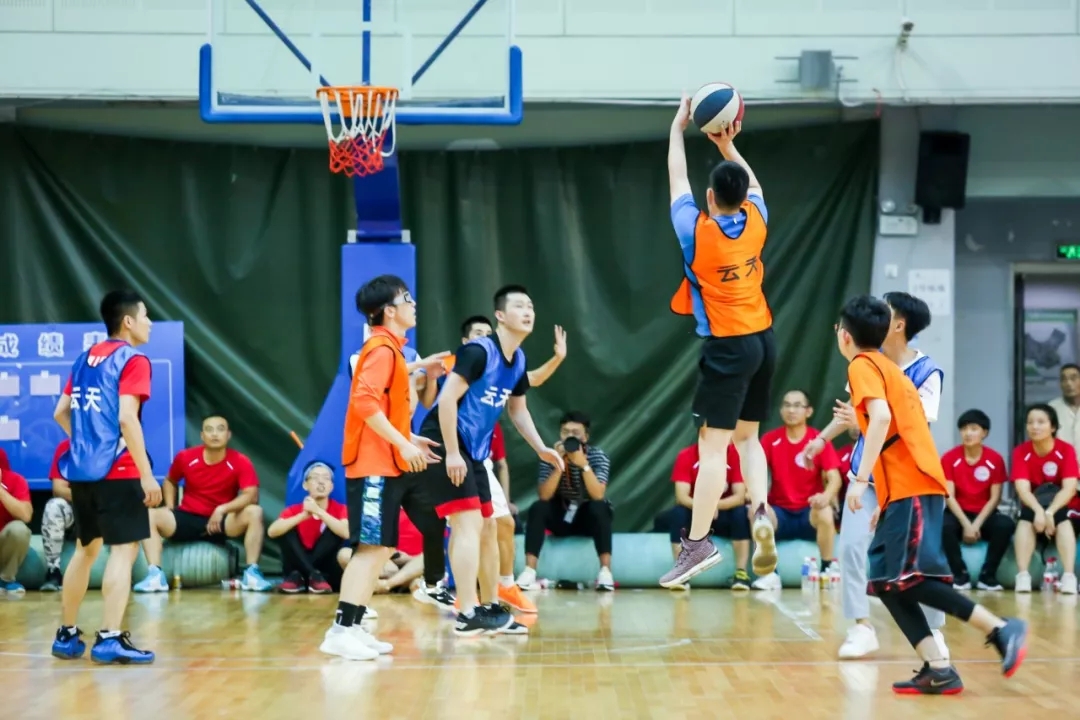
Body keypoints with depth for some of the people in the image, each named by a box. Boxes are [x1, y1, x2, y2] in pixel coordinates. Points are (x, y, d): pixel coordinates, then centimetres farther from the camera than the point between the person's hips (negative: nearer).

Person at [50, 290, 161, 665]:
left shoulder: (86, 358, 15)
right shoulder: (132, 359, -8)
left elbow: (61, 413, 17)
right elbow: (127, 418, -18)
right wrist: (147, 474, -17)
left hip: (81, 468, 8)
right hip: (117, 470, -8)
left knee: (86, 549, 18)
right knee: (124, 549, -6)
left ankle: (66, 635, 22)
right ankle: (110, 639, -13)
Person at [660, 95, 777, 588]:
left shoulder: (696, 230, -12)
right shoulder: (755, 221, 0)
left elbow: (677, 178, 3)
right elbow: (753, 185, 23)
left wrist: (678, 128, 14)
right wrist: (727, 145, 24)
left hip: (726, 346, -6)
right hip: (762, 341, 6)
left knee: (713, 447, -8)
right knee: (746, 437, 17)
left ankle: (698, 542, -10)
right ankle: (760, 512, -3)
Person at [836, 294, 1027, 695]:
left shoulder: (862, 366, -3)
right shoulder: (890, 368, 24)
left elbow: (882, 416, -20)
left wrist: (860, 478, -23)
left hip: (910, 488, -9)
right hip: (911, 486, 9)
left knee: (908, 578, -14)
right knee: (884, 580, 4)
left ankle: (1001, 630, -16)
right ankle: (937, 669, -6)